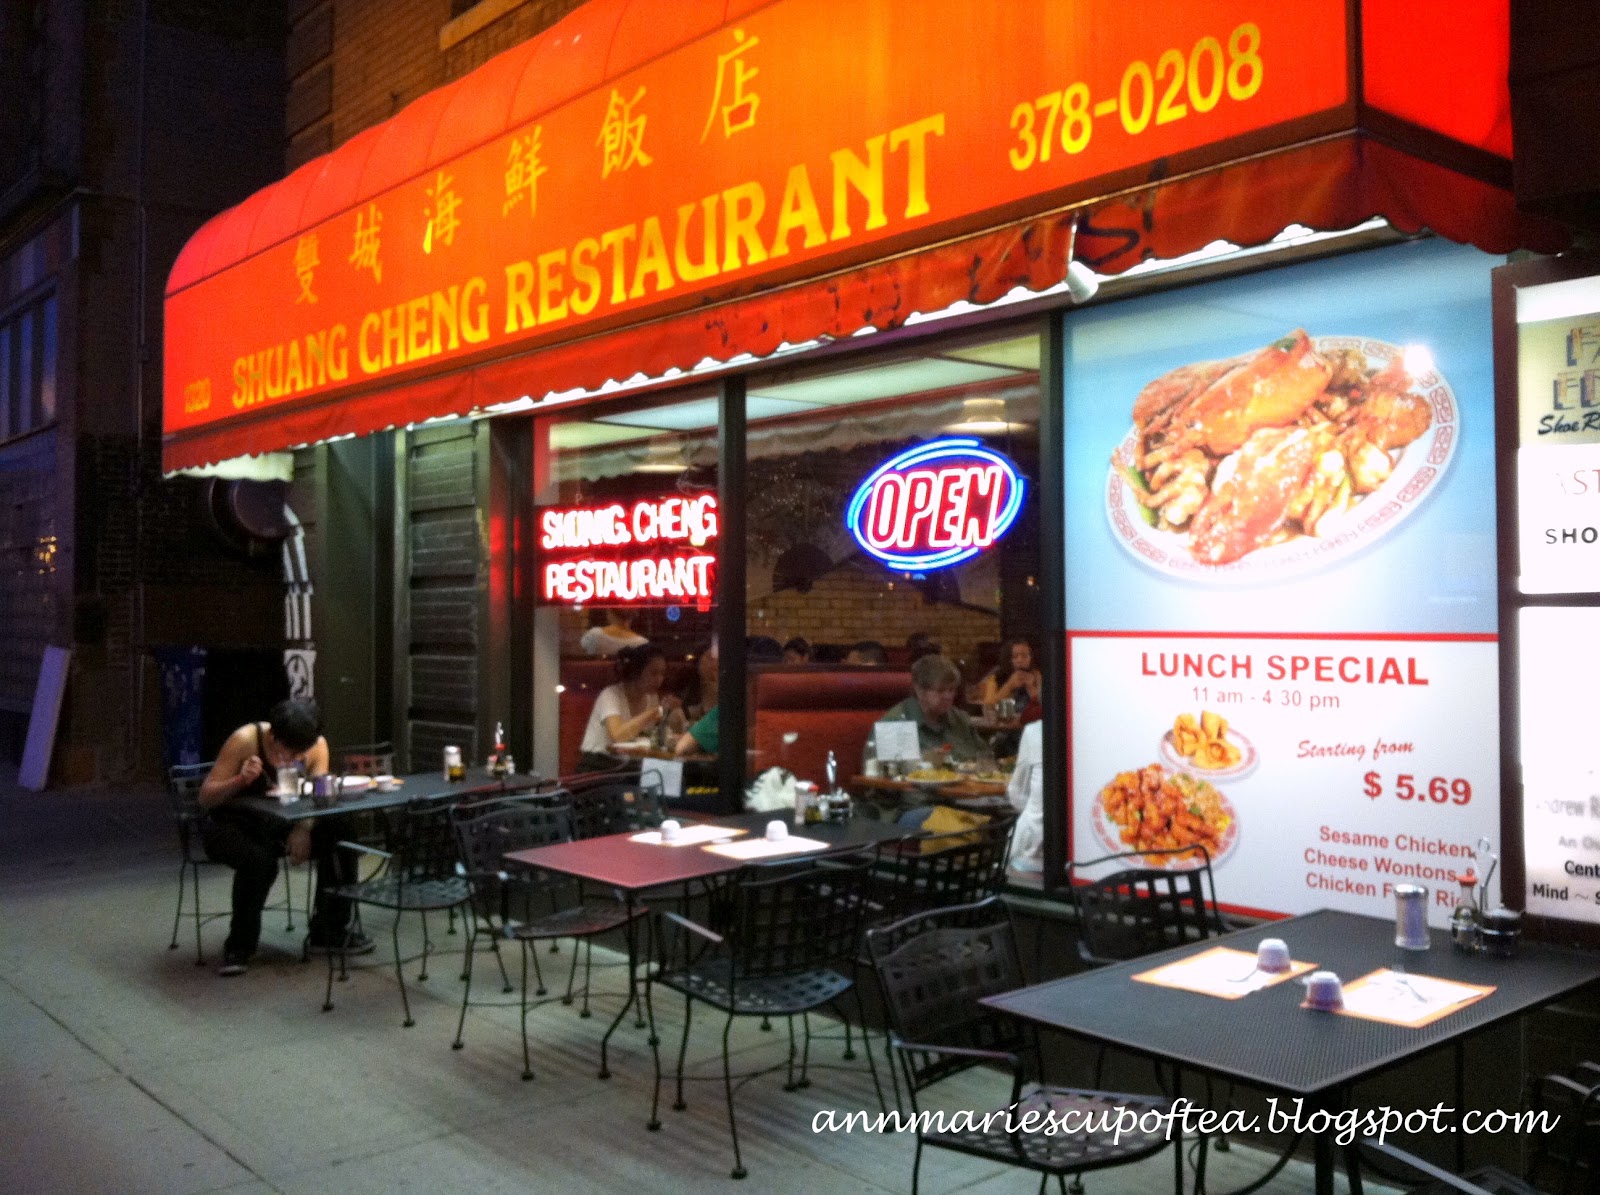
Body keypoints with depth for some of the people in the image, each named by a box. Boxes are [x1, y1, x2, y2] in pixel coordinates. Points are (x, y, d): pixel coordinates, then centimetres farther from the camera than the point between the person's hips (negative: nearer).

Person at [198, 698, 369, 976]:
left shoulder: (317, 745, -10)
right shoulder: (245, 740, -22)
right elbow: (205, 798, -17)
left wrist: (304, 828, -34)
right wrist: (241, 779, -36)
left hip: (282, 825, 4)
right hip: (234, 826, -4)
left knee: (340, 838, -22)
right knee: (260, 859, -37)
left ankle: (329, 930, -2)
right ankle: (239, 945, -13)